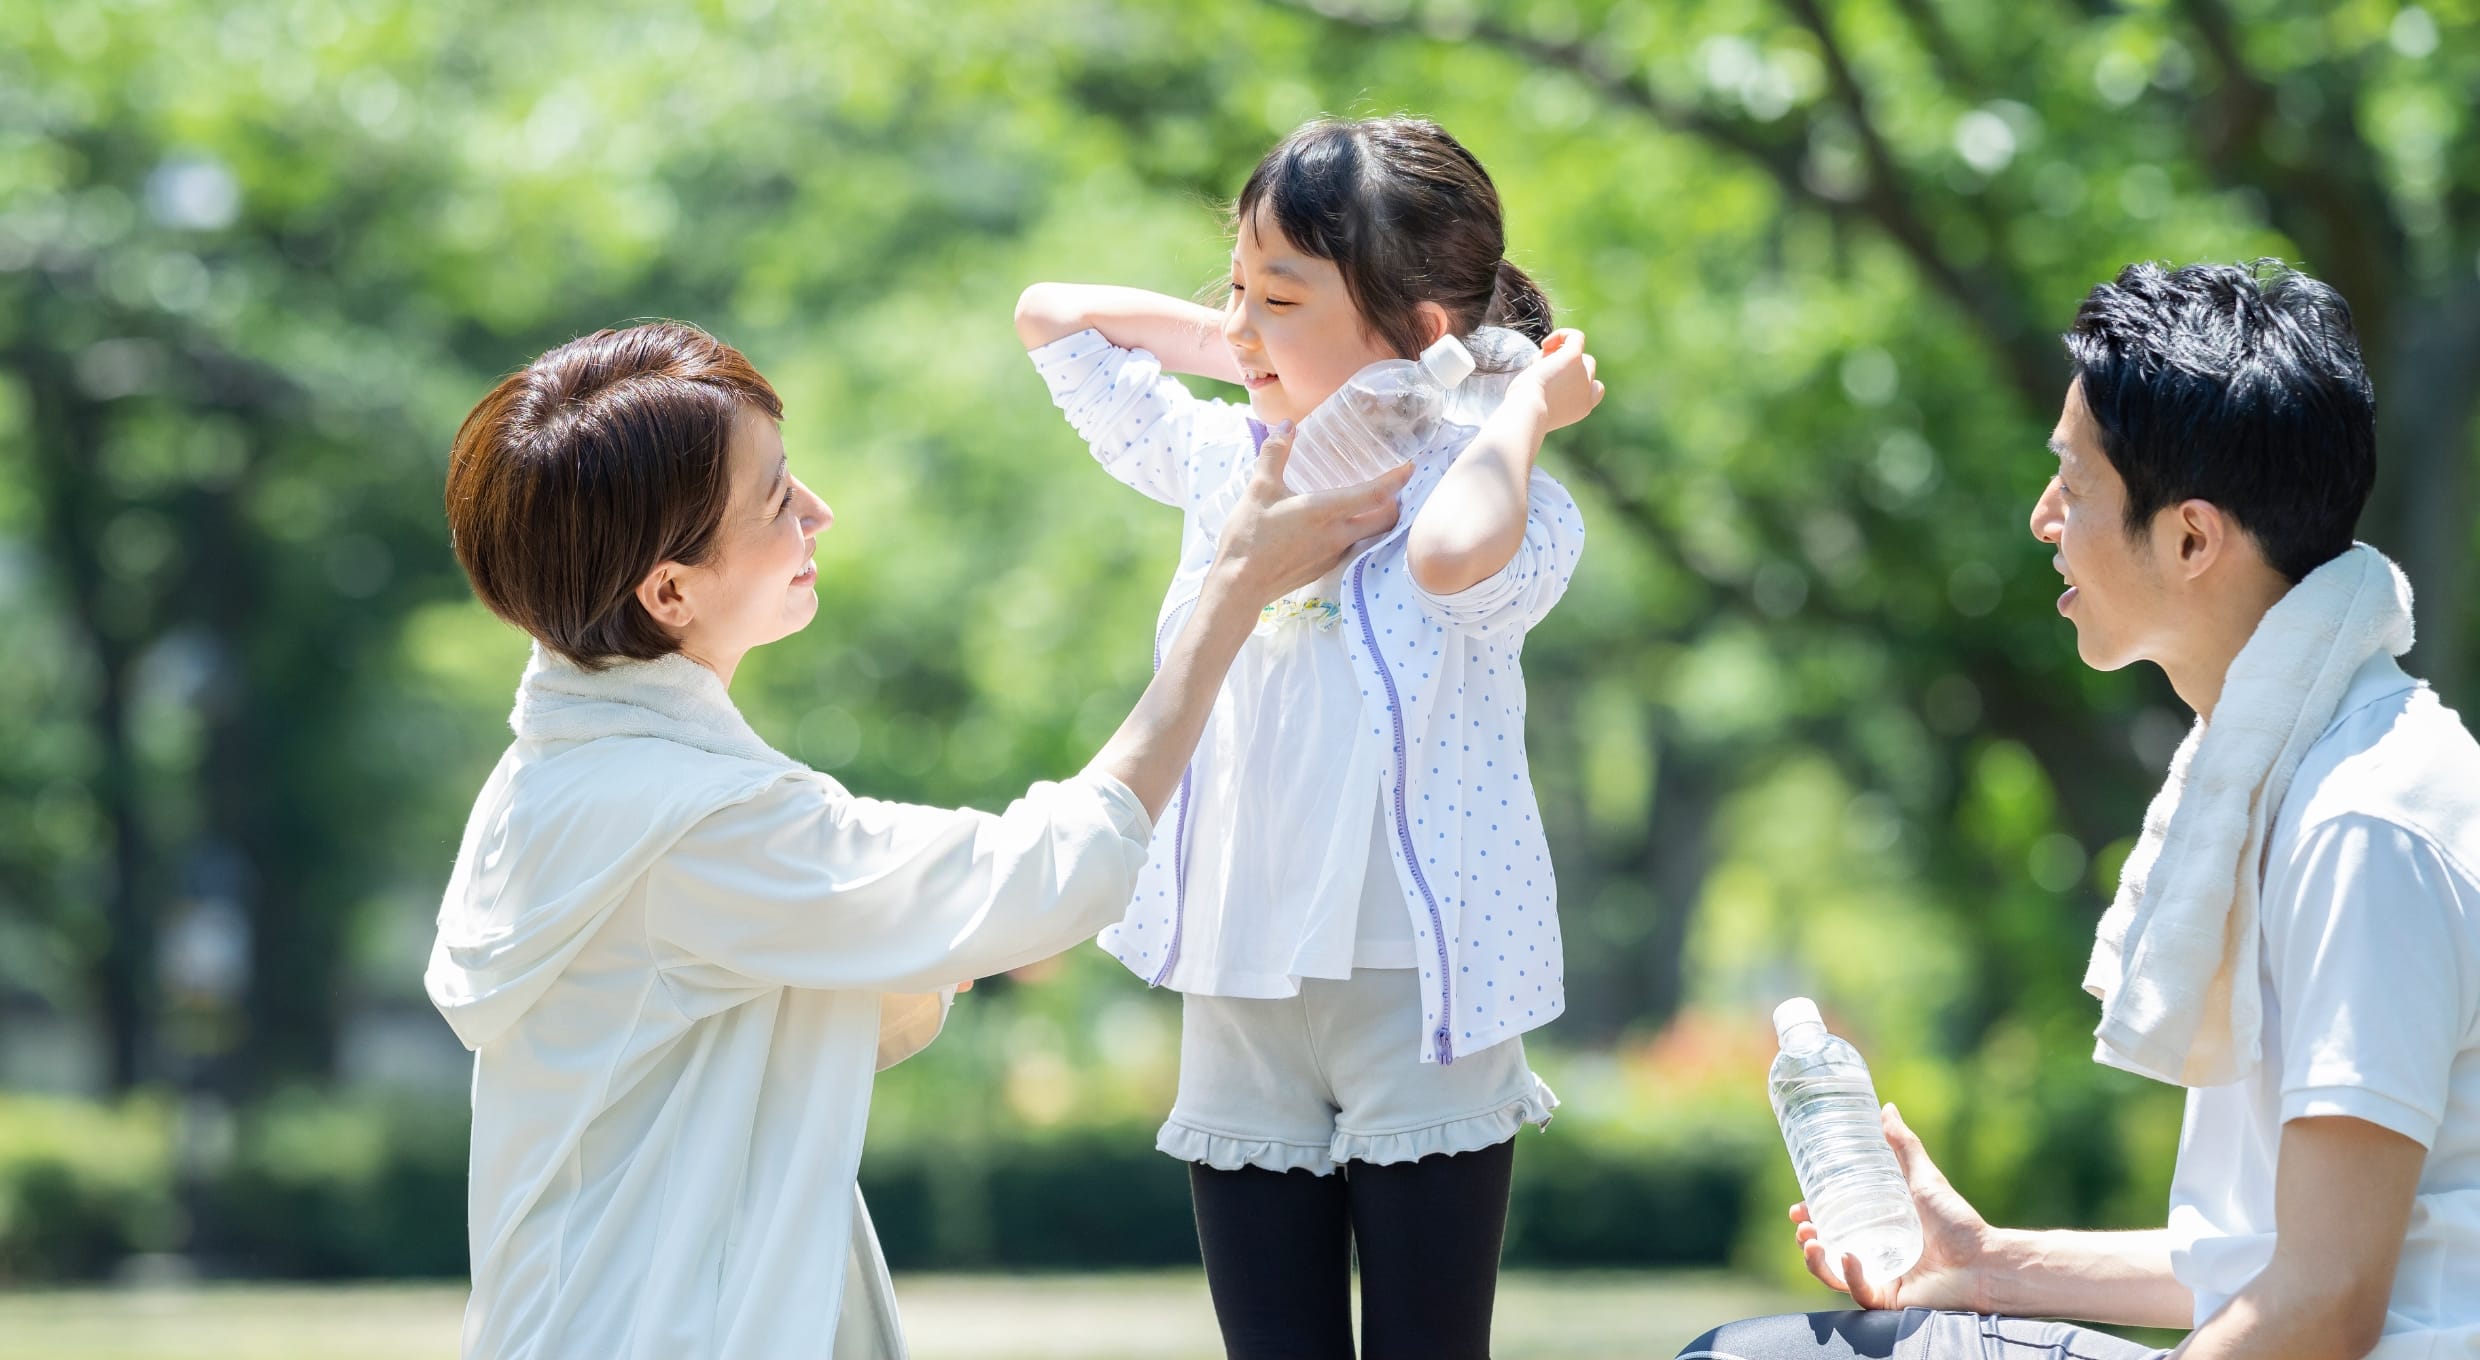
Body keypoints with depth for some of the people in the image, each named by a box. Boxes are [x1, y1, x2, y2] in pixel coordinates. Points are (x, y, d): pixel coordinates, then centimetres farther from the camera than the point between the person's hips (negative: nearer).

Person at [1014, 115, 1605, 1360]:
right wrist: (1264, 355, 10)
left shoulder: (1503, 503, -12)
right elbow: (1051, 314, 17)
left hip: (1415, 987, -5)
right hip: (1236, 997, 5)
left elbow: (1453, 555, -37)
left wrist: (1526, 401, -20)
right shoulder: (1227, 459, 6)